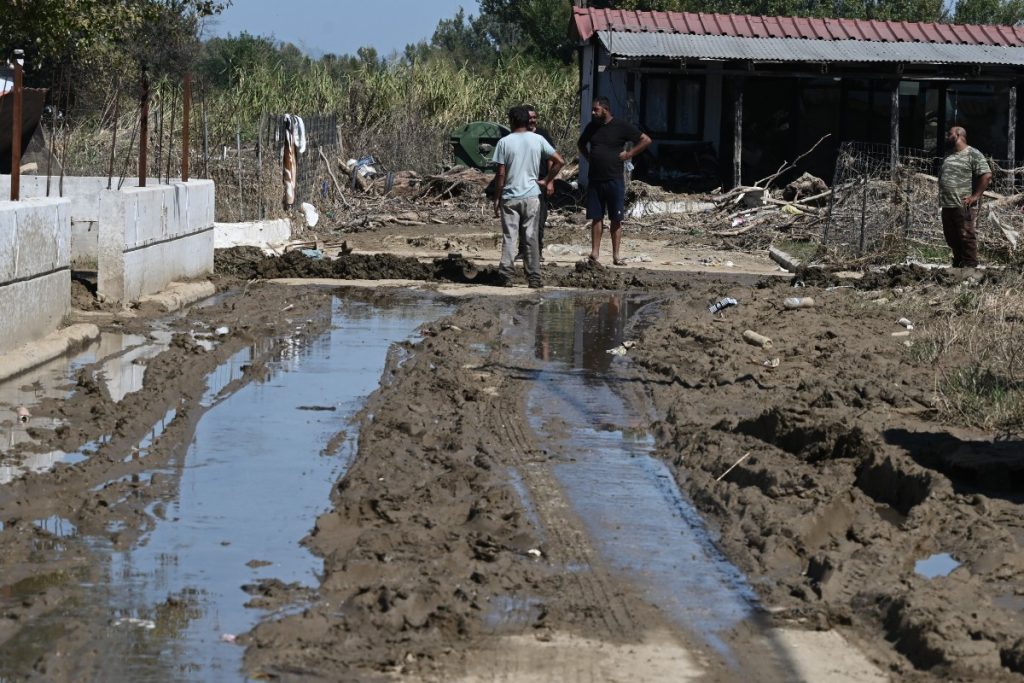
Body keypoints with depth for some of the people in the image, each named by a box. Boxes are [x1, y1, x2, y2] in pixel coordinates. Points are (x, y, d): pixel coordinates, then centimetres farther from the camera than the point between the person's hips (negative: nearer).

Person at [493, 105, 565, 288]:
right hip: (531, 196, 2)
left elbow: (501, 174, -6)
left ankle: (506, 275, -6)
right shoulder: (538, 140, 1)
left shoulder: (504, 142, -5)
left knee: (509, 237, 2)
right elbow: (559, 161, 0)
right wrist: (547, 181, 9)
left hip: (510, 197, -2)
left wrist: (496, 199, 1)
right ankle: (534, 278, 7)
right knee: (531, 237, 7)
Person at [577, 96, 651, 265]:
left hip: (614, 180, -4)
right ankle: (595, 253, 5)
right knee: (596, 218, 4)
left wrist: (629, 154, -9)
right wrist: (587, 157, 12)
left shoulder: (621, 126, -6)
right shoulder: (591, 127, 10)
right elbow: (581, 144, 29)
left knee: (616, 219, 1)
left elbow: (645, 140, -4)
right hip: (594, 180, 4)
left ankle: (616, 256, 4)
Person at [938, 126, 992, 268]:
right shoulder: (949, 156, 20)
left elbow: (986, 175, -14)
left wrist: (975, 196, -16)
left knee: (966, 236, -8)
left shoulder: (973, 154, -6)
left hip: (963, 205, -8)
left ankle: (970, 265, -4)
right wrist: (942, 198, 16)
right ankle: (958, 263, 21)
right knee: (951, 237, 11)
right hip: (947, 205, 8)